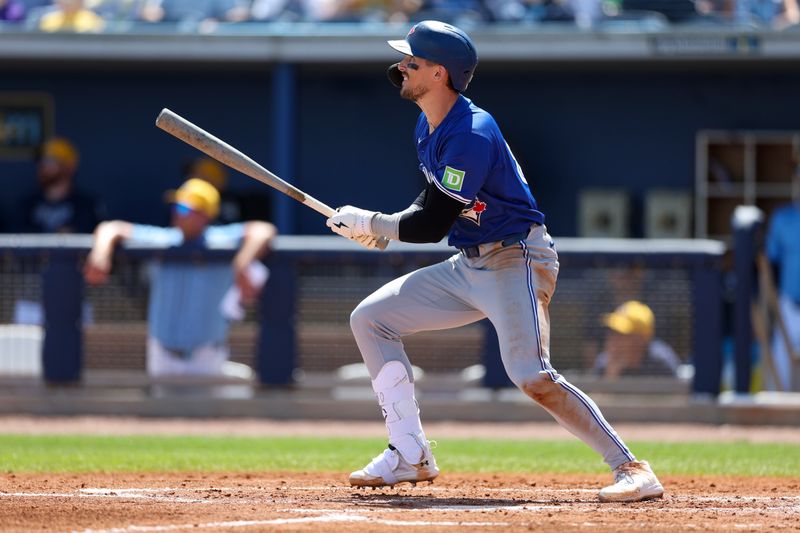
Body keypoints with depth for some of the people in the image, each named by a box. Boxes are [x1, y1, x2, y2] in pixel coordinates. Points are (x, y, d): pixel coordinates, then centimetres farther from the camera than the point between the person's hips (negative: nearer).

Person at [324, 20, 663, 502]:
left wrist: (370, 223, -10)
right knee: (371, 319, 8)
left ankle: (632, 469, -21)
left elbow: (433, 226, -24)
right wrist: (380, 227, 6)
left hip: (516, 261, -10)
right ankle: (411, 458, 10)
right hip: (468, 267, 10)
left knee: (532, 376, -25)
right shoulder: (428, 128, 8)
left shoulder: (472, 135, -23)